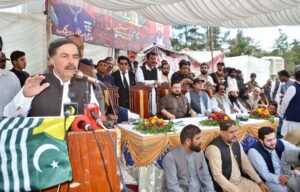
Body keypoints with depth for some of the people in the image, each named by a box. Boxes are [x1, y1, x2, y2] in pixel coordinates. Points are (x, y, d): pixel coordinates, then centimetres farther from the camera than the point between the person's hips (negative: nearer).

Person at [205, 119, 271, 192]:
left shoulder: (236, 143, 3)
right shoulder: (214, 148, -22)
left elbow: (246, 163, 10)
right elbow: (217, 175, -23)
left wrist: (260, 182, 5)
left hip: (241, 180, 7)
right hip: (226, 186, -7)